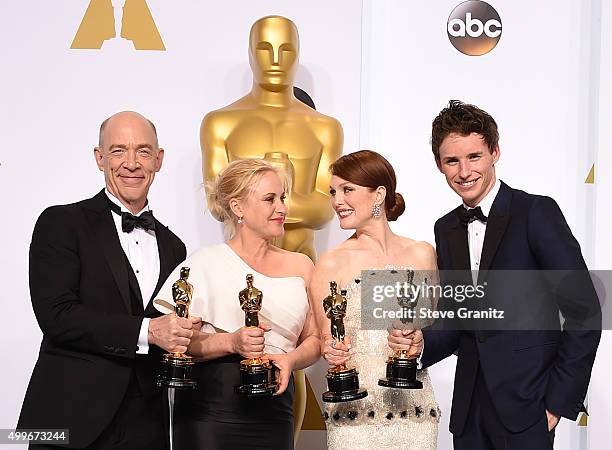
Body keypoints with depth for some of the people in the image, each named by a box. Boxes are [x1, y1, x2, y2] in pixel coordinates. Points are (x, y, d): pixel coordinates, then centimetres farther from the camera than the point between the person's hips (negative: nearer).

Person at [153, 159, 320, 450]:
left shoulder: (300, 266, 13)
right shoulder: (205, 262, 0)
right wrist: (231, 342, -19)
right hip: (209, 408, -3)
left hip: (273, 406, 3)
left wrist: (290, 359, -6)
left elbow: (314, 339, 14)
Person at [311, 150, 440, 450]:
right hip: (352, 410, -2)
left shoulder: (421, 254, 4)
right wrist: (332, 351, -17)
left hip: (413, 405, 2)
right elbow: (325, 341, 4)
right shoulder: (330, 264, -2)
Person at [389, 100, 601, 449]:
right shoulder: (446, 229, 10)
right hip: (470, 408, 6)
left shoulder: (537, 212, -9)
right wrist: (422, 342, -6)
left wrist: (559, 401, -11)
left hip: (526, 405, -5)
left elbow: (584, 312, -10)